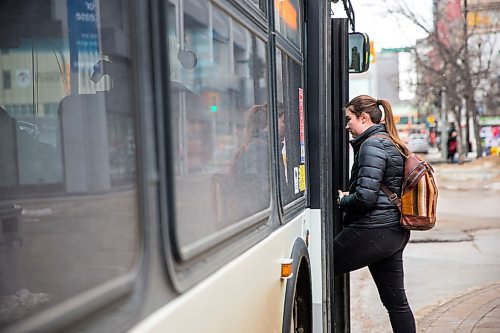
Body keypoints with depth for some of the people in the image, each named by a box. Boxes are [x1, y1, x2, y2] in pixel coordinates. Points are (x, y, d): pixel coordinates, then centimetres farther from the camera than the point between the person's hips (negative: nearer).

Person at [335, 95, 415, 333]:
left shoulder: (372, 145, -12)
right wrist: (348, 196, 14)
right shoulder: (393, 144, 17)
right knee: (396, 300, 13)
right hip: (395, 232, 10)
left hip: (372, 232, -10)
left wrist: (342, 200, -2)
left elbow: (365, 196, -21)